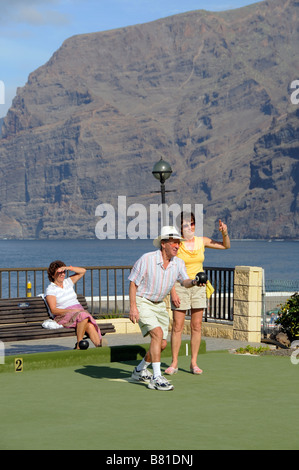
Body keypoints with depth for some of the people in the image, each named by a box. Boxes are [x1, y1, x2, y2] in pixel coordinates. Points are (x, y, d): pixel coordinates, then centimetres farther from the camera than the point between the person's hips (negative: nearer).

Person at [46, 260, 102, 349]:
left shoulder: (68, 282, 19)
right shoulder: (50, 289, 2)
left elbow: (83, 271, 16)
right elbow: (53, 310, -8)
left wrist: (67, 268, 2)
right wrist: (72, 310, -18)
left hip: (80, 312, 5)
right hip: (63, 316, -5)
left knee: (90, 326, -30)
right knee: (83, 315, -37)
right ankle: (79, 344, -33)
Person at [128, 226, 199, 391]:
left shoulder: (178, 263, -3)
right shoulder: (146, 259, -18)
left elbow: (185, 281, -16)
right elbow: (133, 283, -13)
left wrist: (194, 282, -39)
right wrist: (133, 307, -19)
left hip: (160, 305, 7)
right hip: (142, 302, -7)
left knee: (162, 344, 6)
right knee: (157, 334, -24)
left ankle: (140, 370, 30)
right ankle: (156, 378, -23)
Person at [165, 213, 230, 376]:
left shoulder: (202, 241, 3)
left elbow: (226, 246, 15)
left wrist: (225, 233, -4)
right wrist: (173, 292, -15)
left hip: (198, 287, 4)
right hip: (180, 286, -3)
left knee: (197, 326, 3)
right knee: (177, 326, -3)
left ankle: (194, 363, 10)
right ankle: (174, 363, 6)